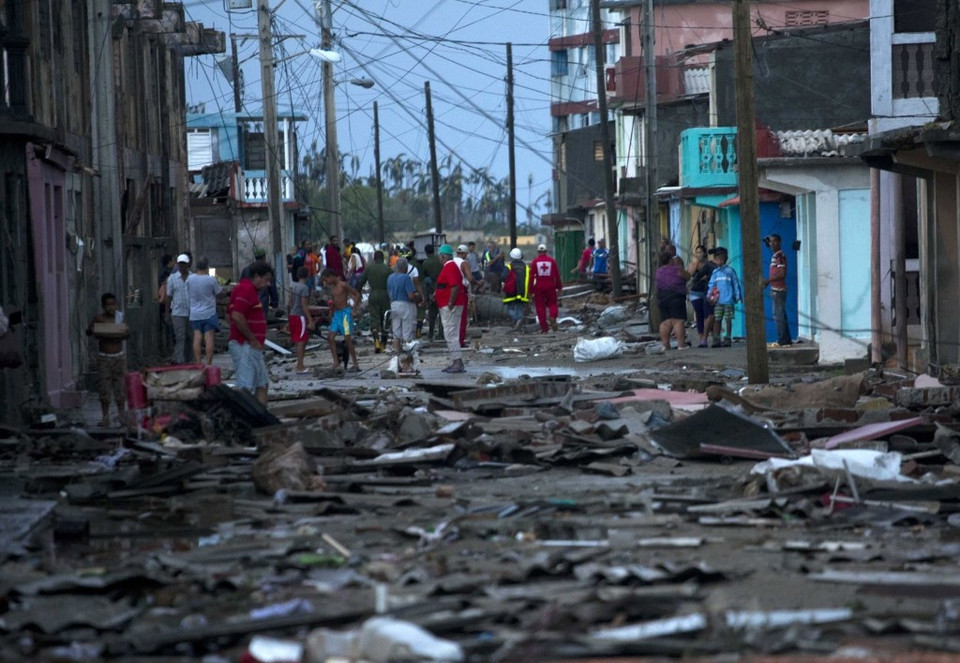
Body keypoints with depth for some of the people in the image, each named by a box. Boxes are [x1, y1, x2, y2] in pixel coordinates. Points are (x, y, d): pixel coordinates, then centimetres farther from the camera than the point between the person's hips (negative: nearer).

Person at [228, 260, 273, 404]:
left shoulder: (251, 290, 18)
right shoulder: (246, 289, -14)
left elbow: (230, 315, 23)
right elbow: (237, 316, -25)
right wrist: (252, 339, -17)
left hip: (252, 346, 11)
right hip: (245, 345, -11)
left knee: (261, 384, 15)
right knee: (245, 387, -13)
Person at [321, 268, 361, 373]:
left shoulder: (342, 285, -11)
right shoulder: (332, 287, 12)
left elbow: (357, 294, -10)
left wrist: (353, 309, -13)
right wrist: (332, 314, 17)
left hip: (345, 313, -8)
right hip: (336, 313, 8)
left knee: (347, 338, -6)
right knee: (331, 338, -5)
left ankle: (355, 364, 2)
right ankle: (336, 362, -6)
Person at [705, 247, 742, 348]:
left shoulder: (730, 271, 3)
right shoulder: (715, 272, 11)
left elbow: (736, 284, 4)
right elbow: (711, 285, 10)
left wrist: (738, 296, 0)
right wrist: (709, 295, -4)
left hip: (728, 300, -3)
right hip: (718, 301, 3)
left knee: (728, 320, 2)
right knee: (717, 320, 3)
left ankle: (728, 338, 8)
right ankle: (716, 339, 6)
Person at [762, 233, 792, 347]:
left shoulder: (780, 256, -13)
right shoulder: (775, 256, 17)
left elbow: (782, 274, -20)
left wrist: (768, 280, -16)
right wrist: (766, 282, 13)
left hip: (778, 289, -10)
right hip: (775, 289, 10)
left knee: (778, 315, -9)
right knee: (781, 316, 13)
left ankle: (782, 341, -8)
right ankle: (786, 340, 17)